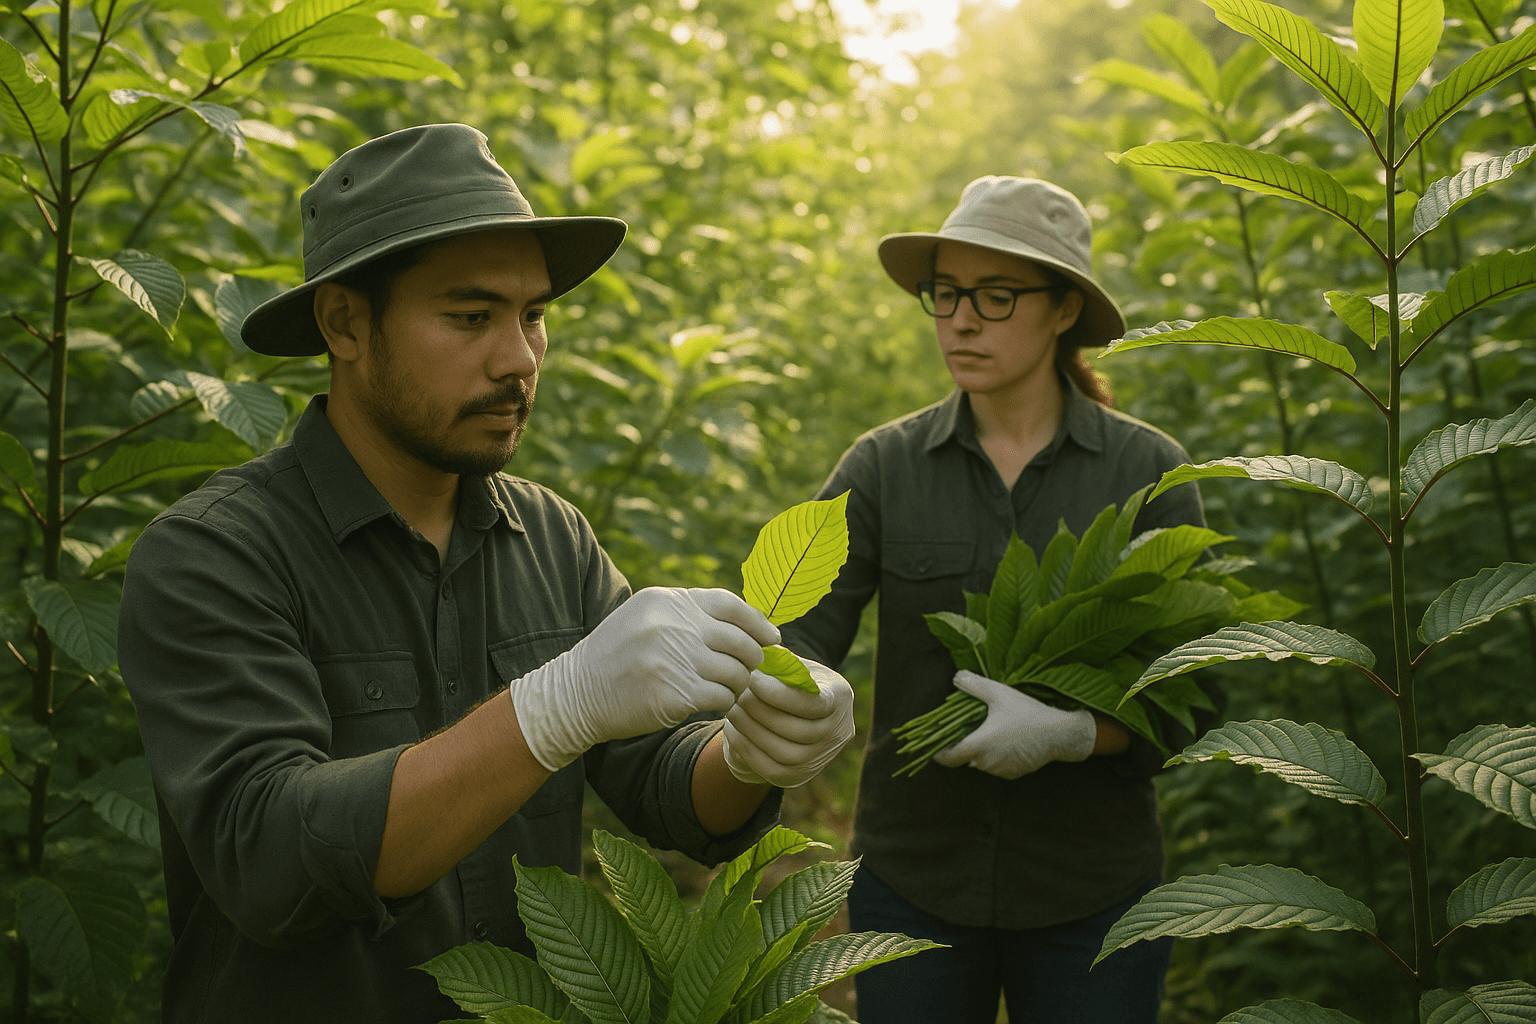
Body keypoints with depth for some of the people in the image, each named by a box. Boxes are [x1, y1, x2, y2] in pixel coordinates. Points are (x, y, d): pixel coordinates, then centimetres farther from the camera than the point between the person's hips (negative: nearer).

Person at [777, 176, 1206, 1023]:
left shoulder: (1148, 472, -4)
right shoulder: (883, 467, -1)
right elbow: (801, 639, -11)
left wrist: (1070, 733, -24)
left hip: (1090, 890, -1)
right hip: (911, 881, 1)